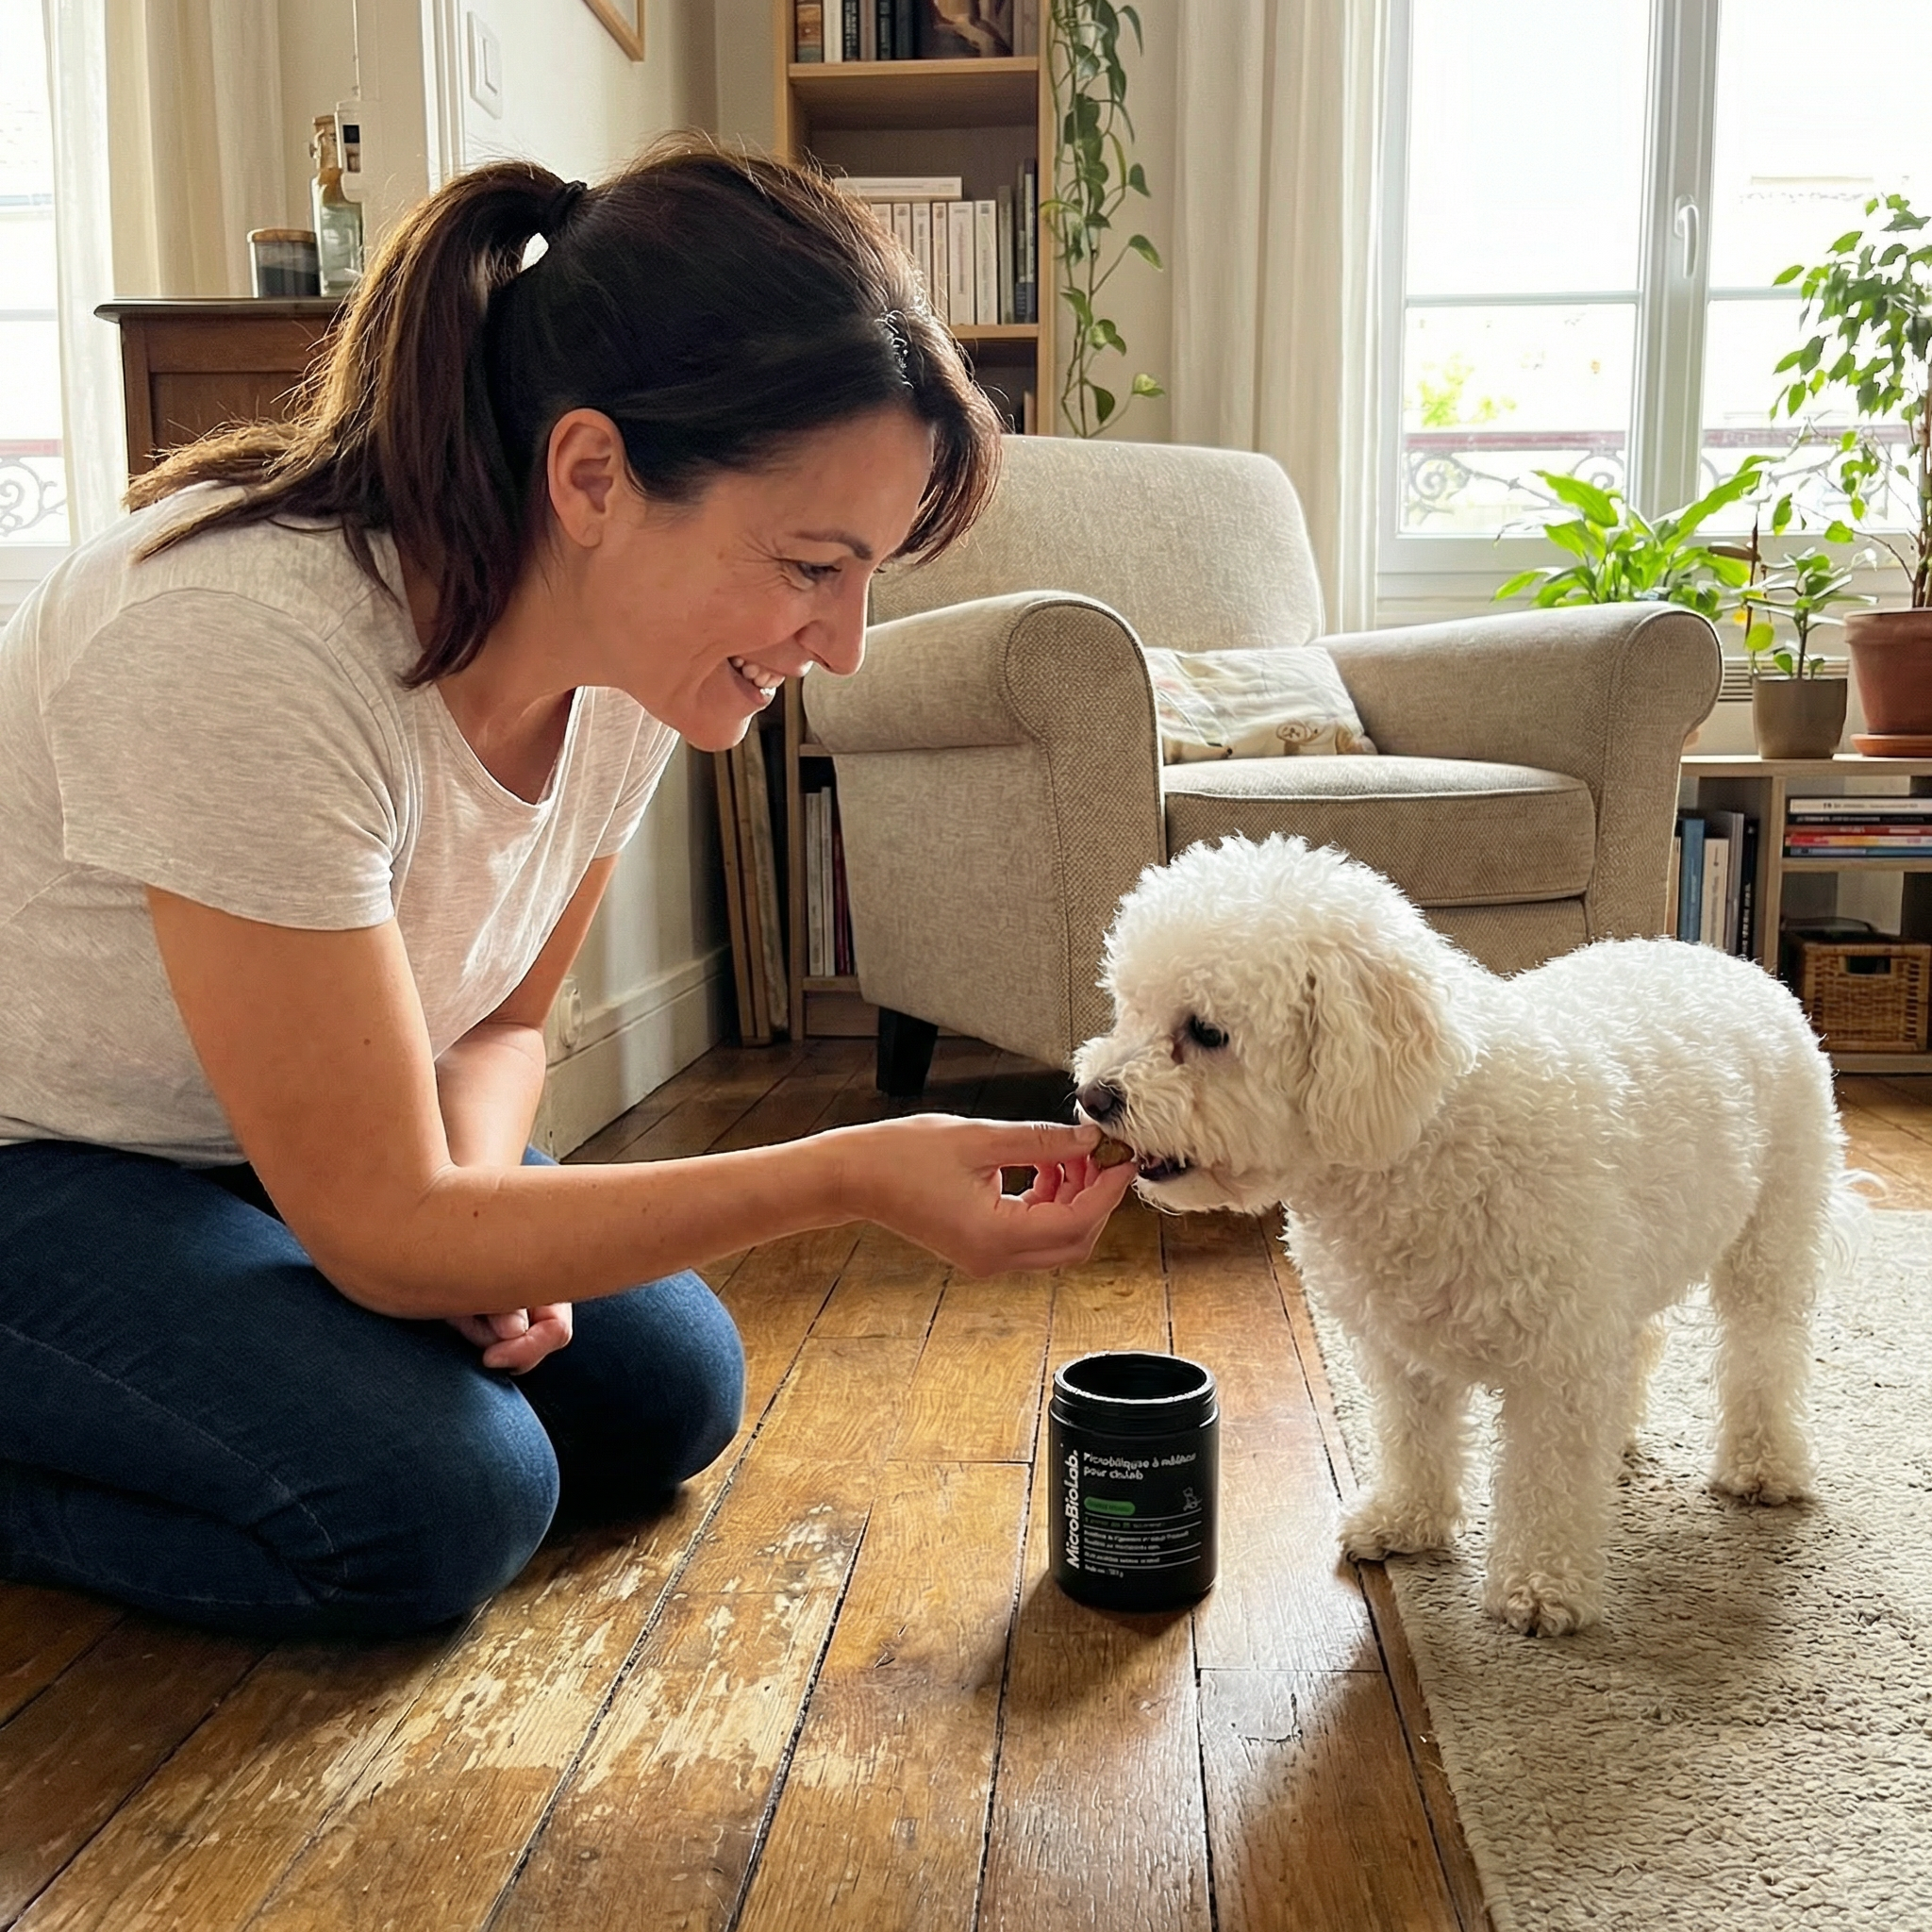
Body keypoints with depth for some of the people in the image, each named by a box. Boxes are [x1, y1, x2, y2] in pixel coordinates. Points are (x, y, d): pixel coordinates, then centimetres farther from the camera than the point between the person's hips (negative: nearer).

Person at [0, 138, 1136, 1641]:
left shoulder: (633, 660, -13)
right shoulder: (248, 649, -35)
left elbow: (501, 1020, 1)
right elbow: (381, 1231, -30)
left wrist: (475, 1205, -20)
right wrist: (850, 1177, -34)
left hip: (283, 1148, 7)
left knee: (667, 1391, -3)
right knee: (438, 1498, -25)